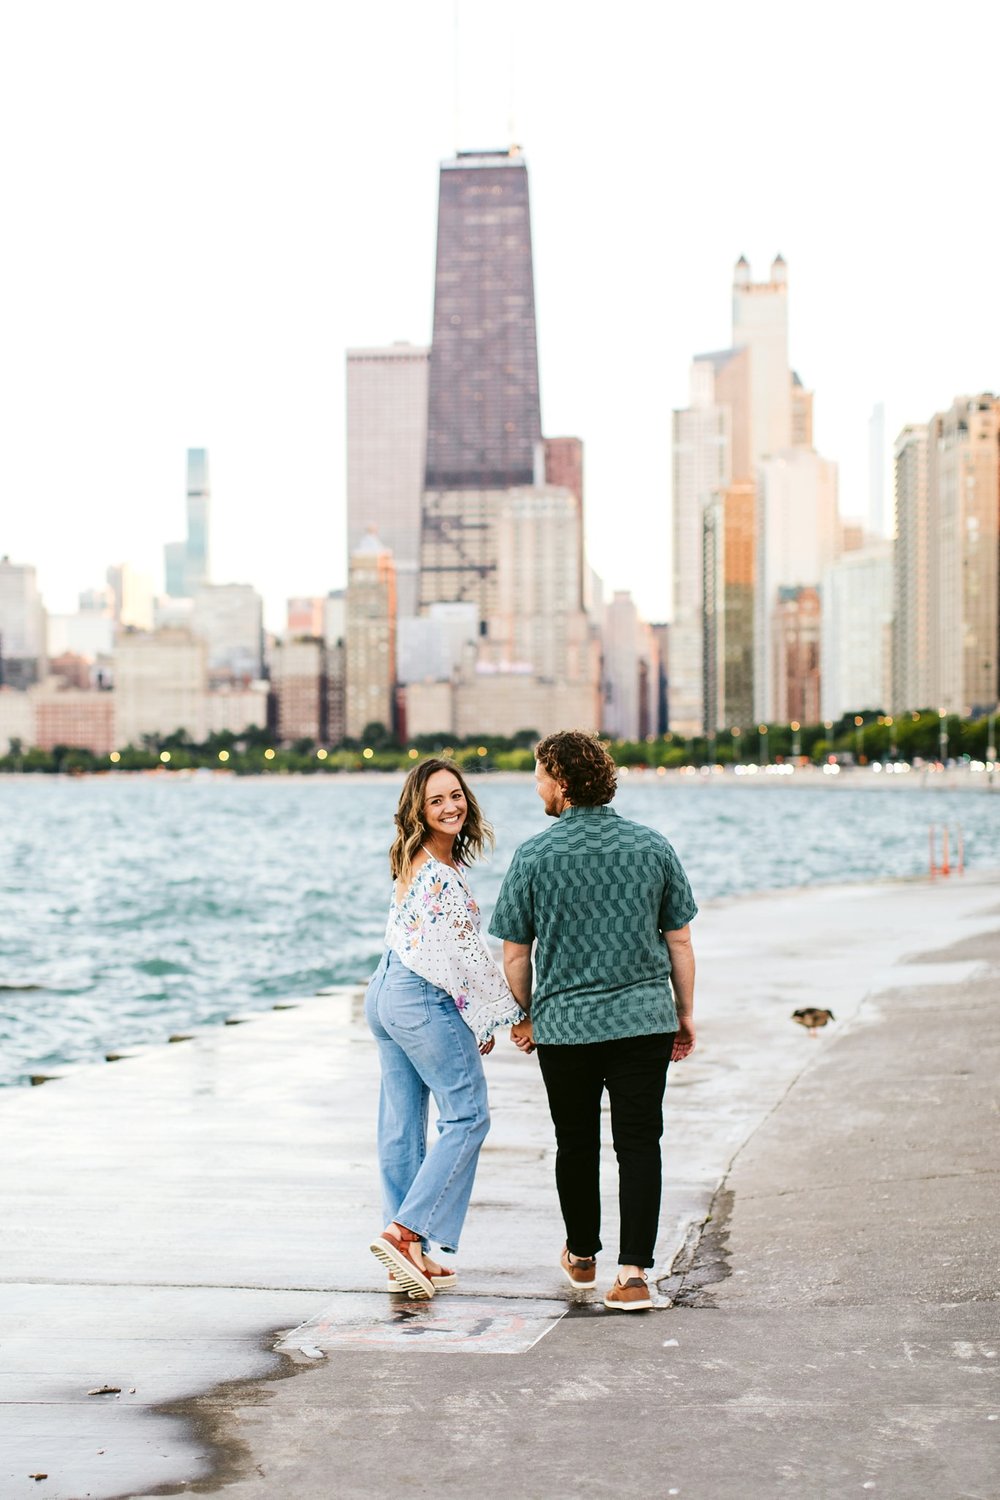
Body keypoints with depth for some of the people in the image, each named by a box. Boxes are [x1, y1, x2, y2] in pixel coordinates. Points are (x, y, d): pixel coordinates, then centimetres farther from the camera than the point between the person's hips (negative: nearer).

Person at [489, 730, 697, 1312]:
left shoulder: (533, 856, -6)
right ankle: (633, 1273, -6)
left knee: (576, 1144, 15)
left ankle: (583, 1257, 32)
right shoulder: (653, 847, 0)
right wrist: (685, 1014, 15)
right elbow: (679, 941, 5)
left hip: (564, 1023, 0)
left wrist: (525, 1017, 14)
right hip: (644, 1018, 1)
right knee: (639, 1143, 2)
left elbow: (515, 954, -1)